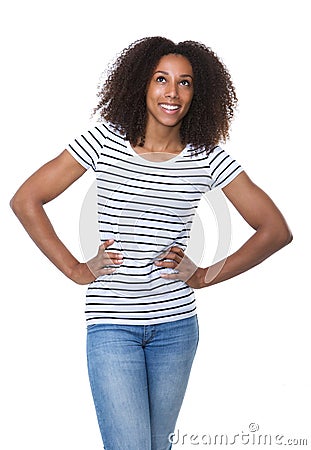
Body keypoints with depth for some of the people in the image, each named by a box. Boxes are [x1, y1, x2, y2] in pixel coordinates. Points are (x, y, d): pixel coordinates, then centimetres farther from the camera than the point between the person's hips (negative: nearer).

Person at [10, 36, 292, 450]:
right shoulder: (104, 140, -4)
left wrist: (207, 276, -2)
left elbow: (277, 230, 2)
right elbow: (25, 201, -1)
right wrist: (75, 269, -4)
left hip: (176, 324, 3)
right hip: (111, 323, -2)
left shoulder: (208, 157, -1)